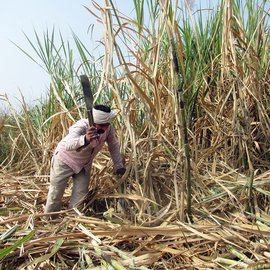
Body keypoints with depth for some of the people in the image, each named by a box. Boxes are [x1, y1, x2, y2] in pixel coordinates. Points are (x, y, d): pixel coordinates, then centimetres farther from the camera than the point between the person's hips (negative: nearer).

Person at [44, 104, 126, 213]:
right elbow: (68, 144, -55)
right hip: (65, 160, -4)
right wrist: (85, 139, -74)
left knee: (80, 196, 3)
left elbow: (114, 146, -2)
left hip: (84, 164, 4)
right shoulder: (81, 126, -36)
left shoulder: (108, 129, -21)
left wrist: (119, 165, -3)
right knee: (56, 194, 7)